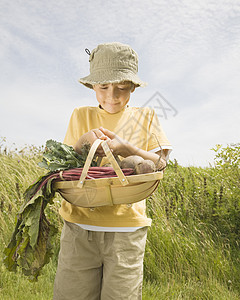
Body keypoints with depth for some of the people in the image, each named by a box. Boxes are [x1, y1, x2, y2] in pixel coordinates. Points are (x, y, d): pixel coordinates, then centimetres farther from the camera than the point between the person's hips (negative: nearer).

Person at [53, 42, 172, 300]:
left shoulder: (145, 117, 8)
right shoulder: (81, 116, 10)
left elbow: (160, 164, 0)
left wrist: (125, 148, -17)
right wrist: (82, 143, -14)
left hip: (127, 226, 0)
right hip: (80, 224, 1)